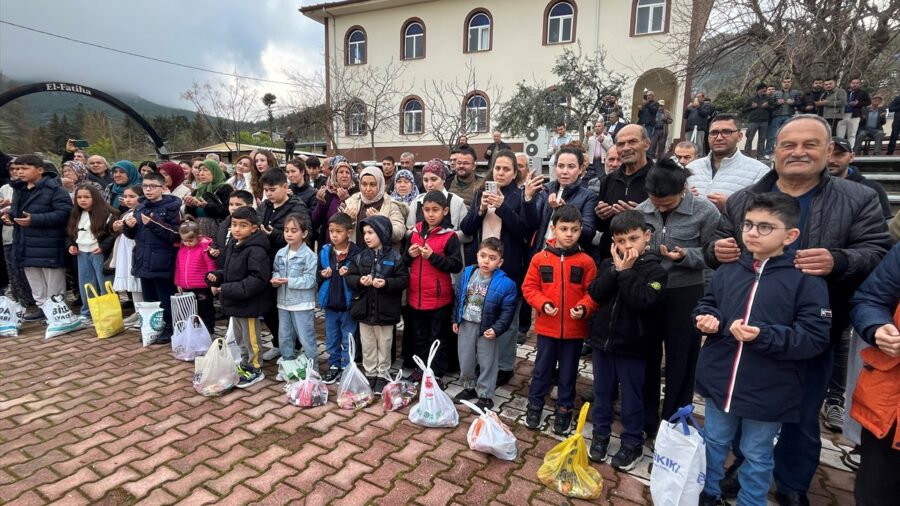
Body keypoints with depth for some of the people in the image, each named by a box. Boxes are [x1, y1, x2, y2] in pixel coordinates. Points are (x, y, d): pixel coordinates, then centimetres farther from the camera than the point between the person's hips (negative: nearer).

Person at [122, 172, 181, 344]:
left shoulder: (171, 207, -9)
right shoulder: (140, 206, 10)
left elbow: (175, 235, -17)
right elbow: (132, 234, 18)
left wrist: (153, 223, -21)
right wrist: (128, 226, -2)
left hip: (163, 263, -6)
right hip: (144, 262, 6)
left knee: (166, 301, 4)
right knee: (149, 300, 17)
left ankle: (169, 330, 15)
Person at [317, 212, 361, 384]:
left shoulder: (356, 252, -14)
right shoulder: (324, 251, 1)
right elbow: (316, 276, 9)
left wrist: (349, 275, -27)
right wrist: (322, 275, -12)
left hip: (348, 304, -4)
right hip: (330, 303, 5)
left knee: (348, 341, 10)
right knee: (331, 339, 18)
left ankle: (347, 369, 24)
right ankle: (334, 366, 33)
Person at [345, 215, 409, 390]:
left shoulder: (395, 257, -9)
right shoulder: (360, 257, 2)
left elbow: (404, 280, -11)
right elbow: (349, 277, 4)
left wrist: (386, 283, -24)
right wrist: (359, 281, -17)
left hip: (385, 310, -3)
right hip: (364, 309, 4)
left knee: (384, 346, 12)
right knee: (367, 346, 15)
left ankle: (382, 376, 27)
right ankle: (370, 374, 31)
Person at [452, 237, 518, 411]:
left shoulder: (505, 284, -19)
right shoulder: (467, 274, -4)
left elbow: (507, 311, -13)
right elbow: (459, 298, 7)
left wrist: (496, 329, -20)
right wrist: (455, 319, 10)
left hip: (486, 329, -4)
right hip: (465, 325, 4)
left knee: (487, 363, 10)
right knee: (465, 360, 18)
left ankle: (485, 396, 27)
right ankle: (469, 387, 40)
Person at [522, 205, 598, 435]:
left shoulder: (586, 261, -6)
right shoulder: (540, 258, -5)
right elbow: (529, 287, -2)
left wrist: (584, 308, -21)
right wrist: (543, 304, -17)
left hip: (575, 328, 0)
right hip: (546, 326, 0)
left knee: (568, 372, 15)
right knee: (542, 369, 15)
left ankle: (564, 410, 33)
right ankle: (535, 405, 33)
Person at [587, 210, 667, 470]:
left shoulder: (655, 270, -10)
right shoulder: (608, 264, 3)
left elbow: (641, 302, -23)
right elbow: (595, 294, -10)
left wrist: (626, 271, -22)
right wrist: (616, 269, -17)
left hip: (632, 346, -3)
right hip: (602, 340, 4)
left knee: (631, 398, 12)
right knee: (602, 393, 17)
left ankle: (632, 444, 30)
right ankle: (600, 435, 35)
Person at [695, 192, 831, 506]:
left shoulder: (806, 279, -12)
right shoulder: (728, 270, 1)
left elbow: (815, 338, -15)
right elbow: (707, 304, 13)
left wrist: (763, 335, -29)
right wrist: (707, 318, -9)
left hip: (768, 392, -4)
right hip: (719, 381, 4)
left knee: (757, 455, 17)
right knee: (714, 442, 22)